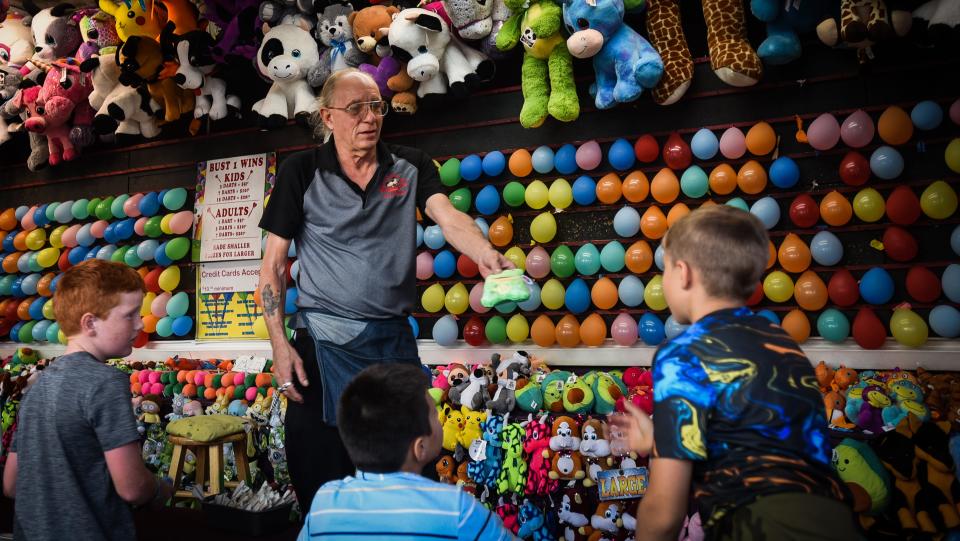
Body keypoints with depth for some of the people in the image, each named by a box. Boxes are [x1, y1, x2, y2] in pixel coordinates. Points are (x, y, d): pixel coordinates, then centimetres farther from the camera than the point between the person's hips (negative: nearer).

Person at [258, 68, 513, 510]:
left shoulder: (411, 166, 4)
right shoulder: (301, 172, -1)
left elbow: (449, 218, -13)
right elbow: (273, 263, -1)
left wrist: (486, 254, -35)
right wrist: (280, 345, -8)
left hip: (395, 340, 2)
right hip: (323, 342, -1)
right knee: (320, 479, 10)